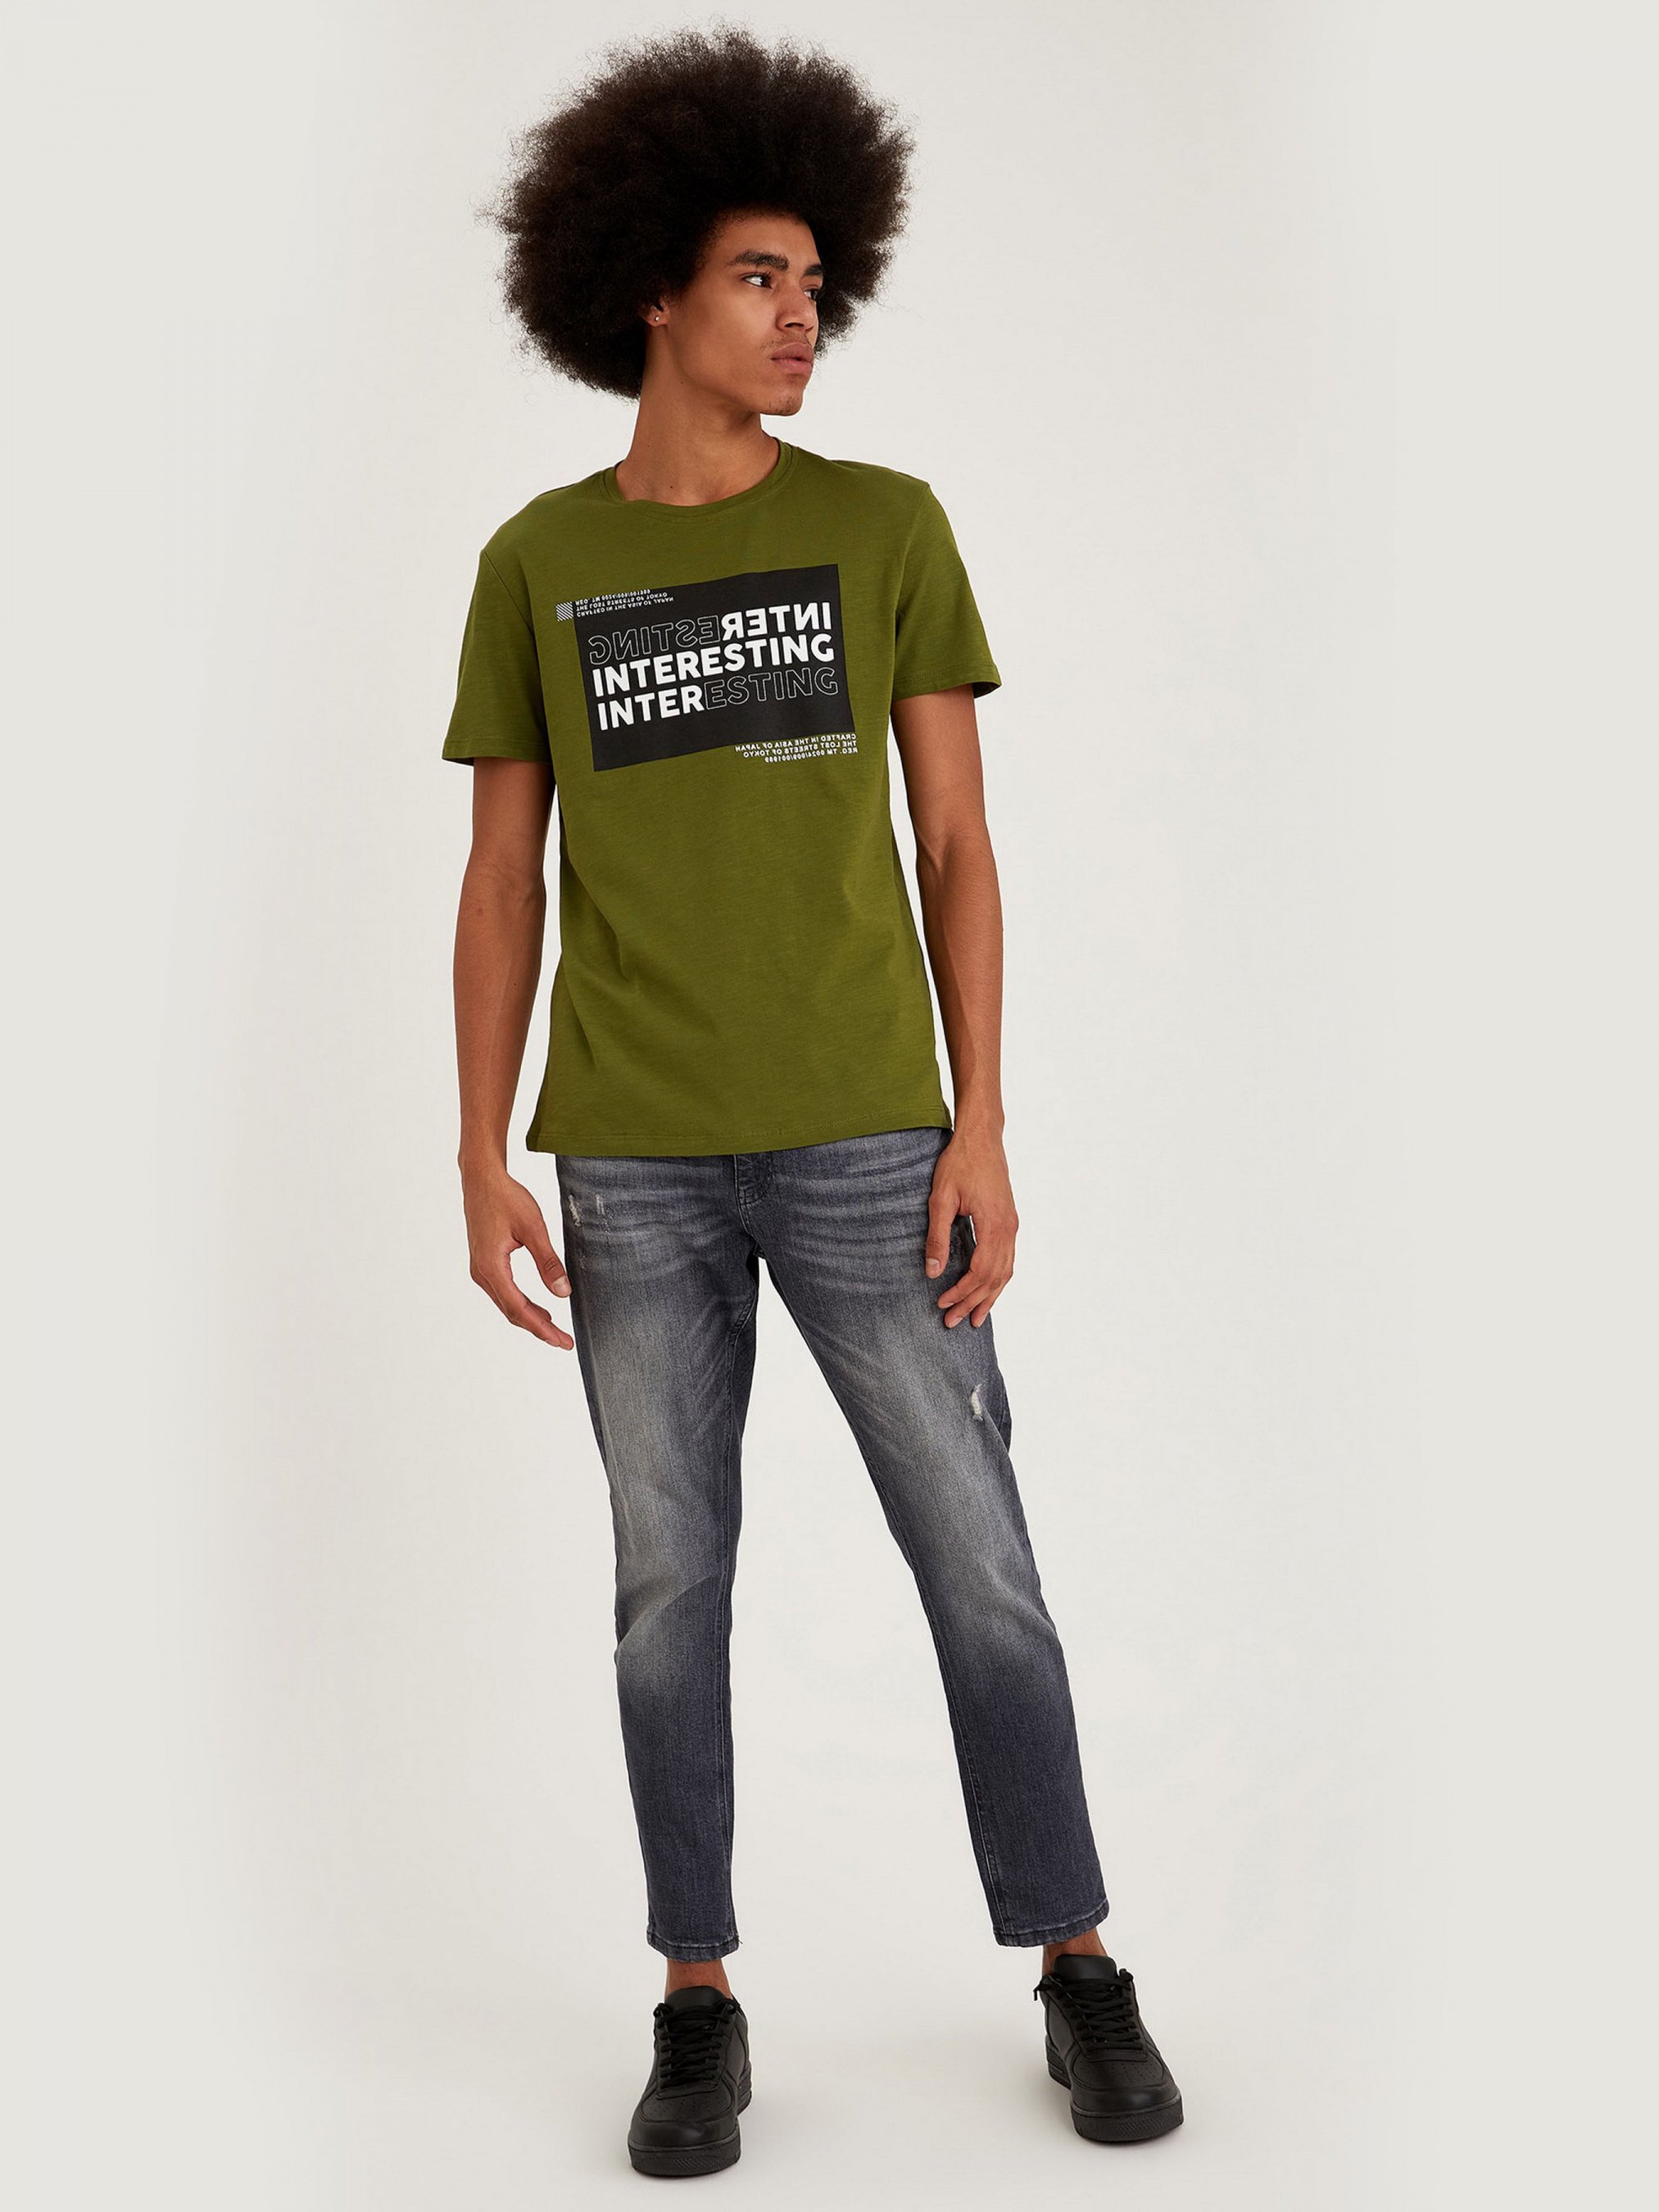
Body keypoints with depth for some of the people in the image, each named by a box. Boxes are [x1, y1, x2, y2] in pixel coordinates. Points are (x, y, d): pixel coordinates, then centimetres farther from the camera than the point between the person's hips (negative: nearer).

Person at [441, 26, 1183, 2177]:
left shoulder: (888, 524, 3)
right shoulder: (536, 565, 6)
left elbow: (958, 848, 0)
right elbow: (504, 887, 5)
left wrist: (982, 1135, -8)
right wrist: (484, 1170, -3)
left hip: (857, 1135, 0)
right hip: (637, 1155, 1)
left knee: (982, 1565, 1)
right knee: (673, 1588, 4)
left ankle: (1079, 1974, 20)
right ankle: (701, 2013, 20)